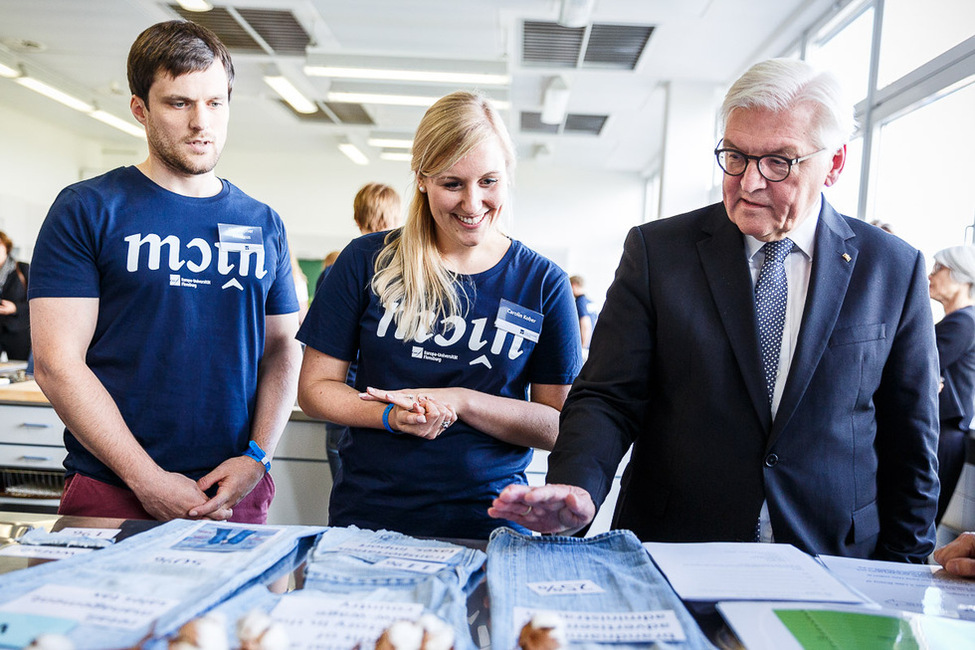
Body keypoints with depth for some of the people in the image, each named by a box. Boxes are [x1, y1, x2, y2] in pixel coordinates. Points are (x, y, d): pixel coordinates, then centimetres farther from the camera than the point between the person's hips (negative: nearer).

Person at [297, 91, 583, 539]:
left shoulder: (543, 282, -3)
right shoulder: (368, 261, -2)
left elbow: (560, 425, -4)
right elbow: (315, 387, 1)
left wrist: (460, 401, -17)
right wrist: (392, 414, -18)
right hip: (367, 516, 1)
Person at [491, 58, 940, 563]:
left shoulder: (896, 269, 3)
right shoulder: (656, 250, -1)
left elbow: (910, 442, 8)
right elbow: (608, 397, -4)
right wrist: (577, 487, -22)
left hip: (830, 566, 2)